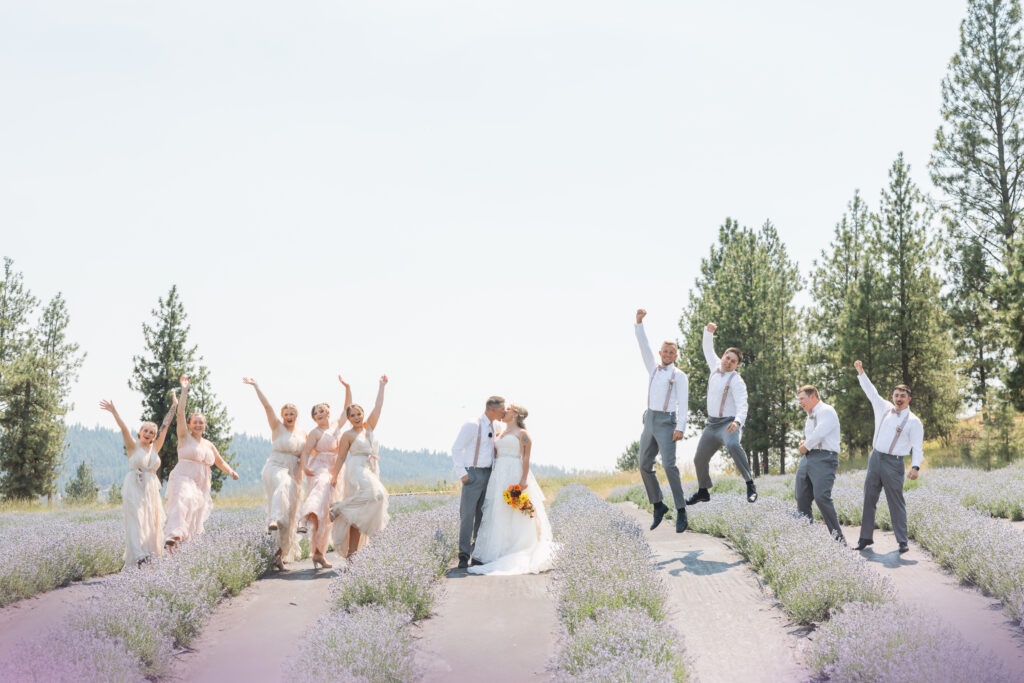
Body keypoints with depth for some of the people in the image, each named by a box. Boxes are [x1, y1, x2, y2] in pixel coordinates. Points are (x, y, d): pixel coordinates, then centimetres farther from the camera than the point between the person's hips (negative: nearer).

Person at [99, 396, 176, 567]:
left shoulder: (155, 448, 13)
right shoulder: (133, 446, 2)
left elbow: (164, 426, 14)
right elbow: (124, 428, -10)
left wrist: (173, 407, 15)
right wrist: (114, 412, -23)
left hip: (151, 489, 5)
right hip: (134, 489, -5)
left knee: (151, 522, 3)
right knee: (136, 520, -13)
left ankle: (150, 555, 7)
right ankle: (138, 555, -22)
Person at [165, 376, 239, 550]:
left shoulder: (209, 445, 21)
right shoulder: (184, 437, 6)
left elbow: (220, 462, 32)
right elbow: (180, 413, -4)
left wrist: (231, 472, 16)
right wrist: (184, 390, -7)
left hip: (202, 485, 7)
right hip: (183, 479, -7)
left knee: (195, 521, 3)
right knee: (183, 502, -35)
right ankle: (174, 536, -55)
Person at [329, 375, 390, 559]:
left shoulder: (369, 427, 16)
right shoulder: (348, 435, 2)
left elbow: (378, 406, 16)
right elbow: (341, 458, 1)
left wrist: (382, 386, 15)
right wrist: (334, 476, -5)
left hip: (371, 471, 6)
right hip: (356, 470, -6)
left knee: (359, 515, 3)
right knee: (374, 494, -31)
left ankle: (352, 550, 3)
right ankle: (338, 509, -20)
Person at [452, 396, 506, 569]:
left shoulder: (495, 428, 11)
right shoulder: (472, 425, -10)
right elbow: (456, 449, -10)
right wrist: (462, 474, -13)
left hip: (489, 474, 7)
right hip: (473, 474, -7)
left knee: (483, 515, 8)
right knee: (467, 514, -8)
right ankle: (464, 555, -6)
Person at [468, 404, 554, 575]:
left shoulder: (522, 434, 0)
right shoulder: (500, 434, 20)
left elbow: (526, 458, -8)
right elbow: (495, 456, 18)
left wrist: (524, 480, -19)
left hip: (514, 475, -7)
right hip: (499, 475, 7)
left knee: (514, 515, -8)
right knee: (497, 514, 3)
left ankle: (516, 555, -6)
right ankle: (499, 553, 5)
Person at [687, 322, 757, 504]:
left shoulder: (736, 381, -16)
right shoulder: (716, 368, 5)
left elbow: (742, 406, -27)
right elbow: (708, 349, 17)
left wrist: (737, 422, -47)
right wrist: (709, 331, -2)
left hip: (729, 425, -8)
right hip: (712, 425, 8)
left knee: (733, 446, -40)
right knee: (699, 459, 16)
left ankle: (750, 485, -37)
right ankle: (703, 492, 39)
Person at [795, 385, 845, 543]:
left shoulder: (826, 411, -3)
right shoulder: (810, 416, 25)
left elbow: (819, 433, -17)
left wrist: (806, 446, -3)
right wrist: (803, 443, 12)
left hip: (824, 457, -9)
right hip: (807, 458, 9)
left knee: (821, 496, -21)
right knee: (802, 498, 2)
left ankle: (838, 537, -17)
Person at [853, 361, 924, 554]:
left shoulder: (913, 422, -3)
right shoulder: (884, 409, 11)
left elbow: (918, 447, -7)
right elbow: (871, 391, 19)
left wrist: (915, 467, -21)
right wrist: (861, 372, 16)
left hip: (893, 464, -5)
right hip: (875, 458, 5)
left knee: (896, 503, -4)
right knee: (869, 499, 6)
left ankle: (903, 541, 2)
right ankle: (866, 537, 12)